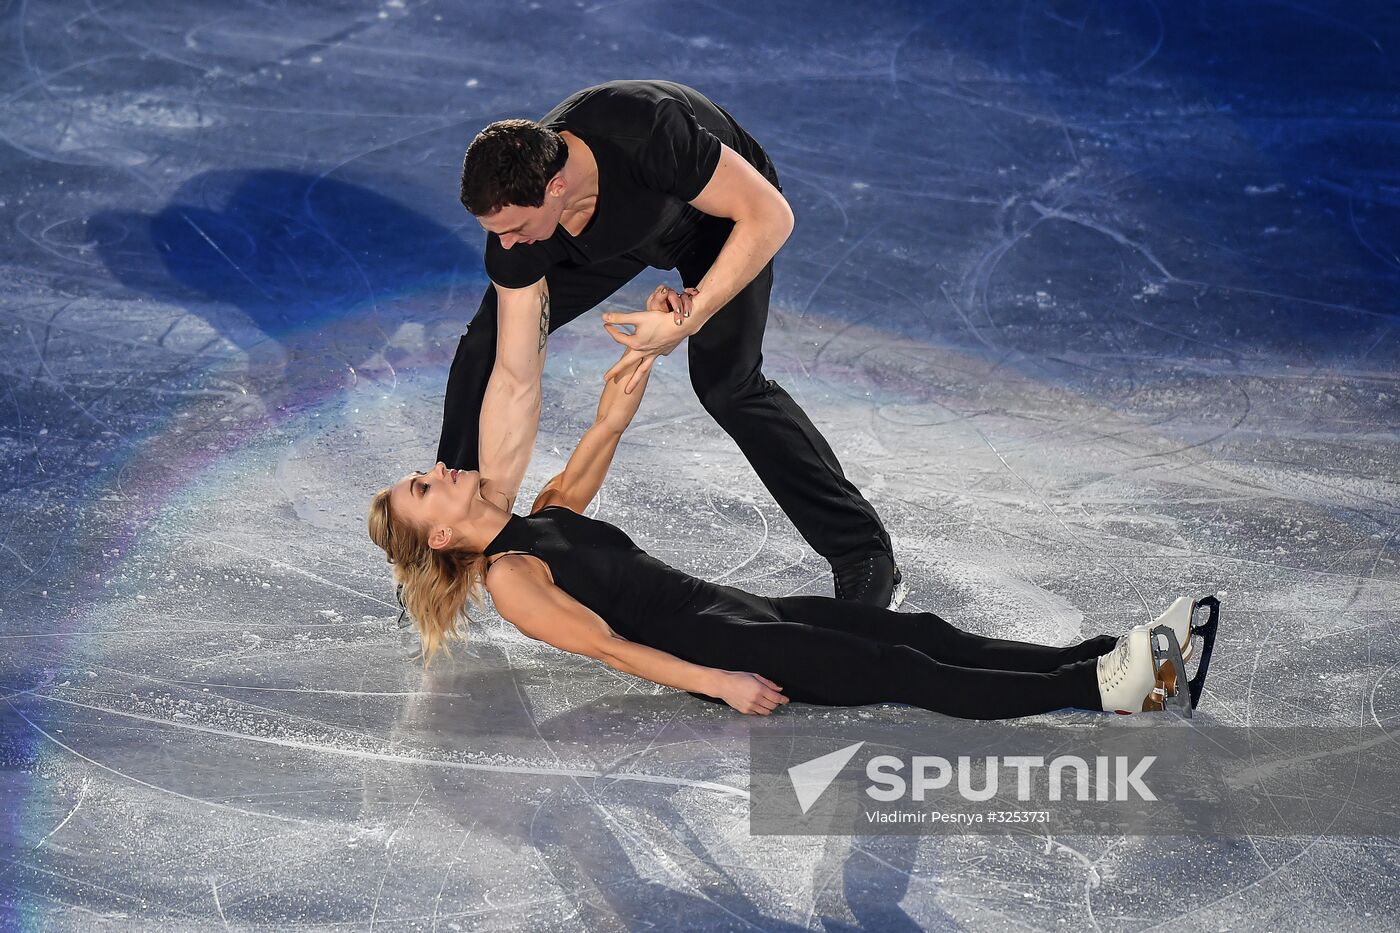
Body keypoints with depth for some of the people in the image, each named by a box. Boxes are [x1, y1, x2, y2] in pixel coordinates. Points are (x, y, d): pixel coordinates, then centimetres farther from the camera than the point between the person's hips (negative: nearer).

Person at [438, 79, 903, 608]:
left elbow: (770, 216, -35)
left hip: (722, 213, -4)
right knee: (487, 345, -6)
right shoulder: (515, 215, -29)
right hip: (614, 230, 4)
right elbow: (514, 383, -24)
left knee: (726, 381, -21)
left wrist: (688, 321, -40)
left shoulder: (647, 133, -46)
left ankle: (866, 557, -11)